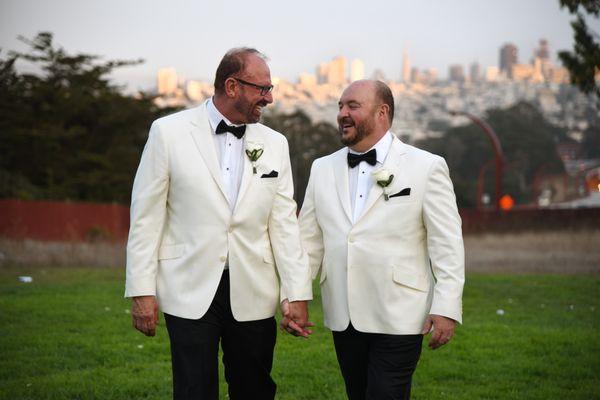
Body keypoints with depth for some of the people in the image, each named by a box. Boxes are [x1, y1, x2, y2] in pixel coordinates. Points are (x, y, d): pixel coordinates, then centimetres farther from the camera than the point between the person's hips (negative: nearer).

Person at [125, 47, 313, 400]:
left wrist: (298, 294, 0)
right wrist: (142, 291, -5)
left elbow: (284, 223, 5)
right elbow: (146, 217, -1)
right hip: (190, 292, -3)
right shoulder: (168, 132, -2)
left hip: (252, 297, 3)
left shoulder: (275, 144, 7)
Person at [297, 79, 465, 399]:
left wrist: (446, 308, -12)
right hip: (343, 318, 5)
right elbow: (310, 240, 9)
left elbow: (447, 244, -5)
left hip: (398, 320, -4)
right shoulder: (323, 169, 10)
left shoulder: (427, 167, -2)